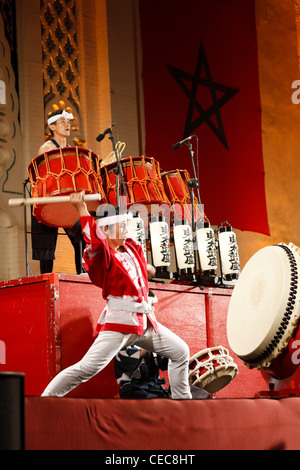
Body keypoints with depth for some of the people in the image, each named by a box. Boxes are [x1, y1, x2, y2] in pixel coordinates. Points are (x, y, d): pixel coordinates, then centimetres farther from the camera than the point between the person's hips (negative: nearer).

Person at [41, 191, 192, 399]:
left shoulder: (132, 248, 10)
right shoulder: (101, 255, -14)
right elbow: (96, 241, -36)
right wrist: (82, 209, -39)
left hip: (145, 320, 9)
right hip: (119, 321, -8)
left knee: (180, 351, 17)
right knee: (88, 368, -18)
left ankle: (182, 398, 32)